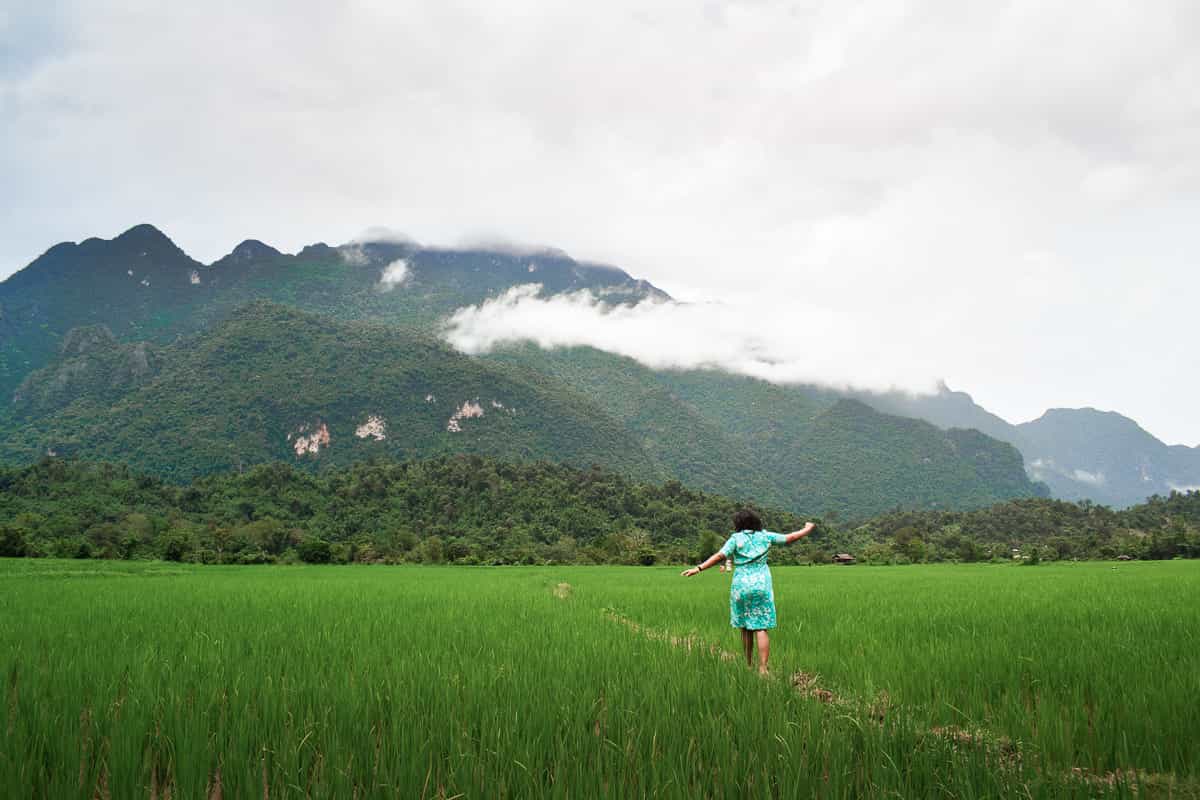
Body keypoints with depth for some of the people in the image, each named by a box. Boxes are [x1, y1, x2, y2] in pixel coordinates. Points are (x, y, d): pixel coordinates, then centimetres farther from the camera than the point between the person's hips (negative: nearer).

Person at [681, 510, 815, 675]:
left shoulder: (736, 538, -2)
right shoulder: (765, 536, 5)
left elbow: (720, 555, -14)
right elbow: (790, 537, 12)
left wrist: (698, 568, -15)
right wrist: (807, 529, 29)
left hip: (741, 585, 0)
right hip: (762, 586, 1)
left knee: (746, 627, 14)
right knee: (761, 629, -3)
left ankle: (749, 665, 22)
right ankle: (762, 669, -13)